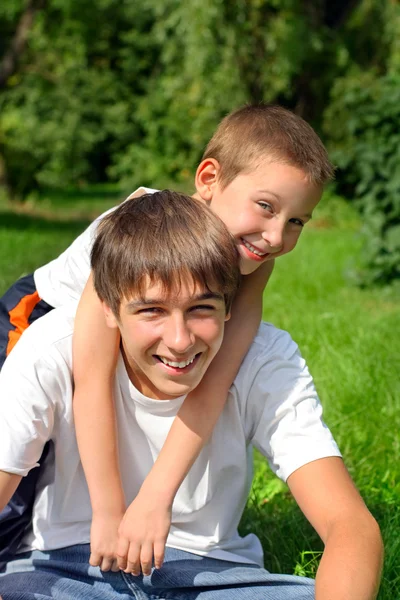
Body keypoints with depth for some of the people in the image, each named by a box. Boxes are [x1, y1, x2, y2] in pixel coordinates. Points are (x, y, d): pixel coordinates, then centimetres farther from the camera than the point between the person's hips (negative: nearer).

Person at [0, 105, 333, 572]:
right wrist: (109, 512, -41)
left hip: (133, 337, 5)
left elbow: (213, 381, -34)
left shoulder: (254, 262, -24)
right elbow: (91, 376, -40)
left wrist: (156, 497, -44)